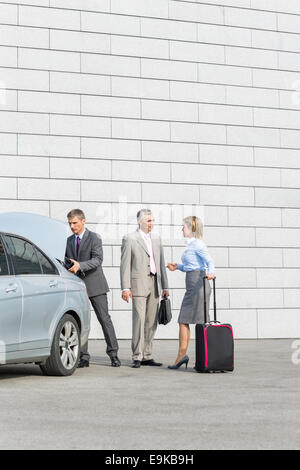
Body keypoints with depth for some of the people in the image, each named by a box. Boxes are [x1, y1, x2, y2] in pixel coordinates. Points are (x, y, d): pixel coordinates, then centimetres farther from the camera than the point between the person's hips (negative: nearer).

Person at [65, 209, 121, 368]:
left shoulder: (94, 238, -4)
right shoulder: (69, 240, 14)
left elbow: (98, 259, -17)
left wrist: (80, 265, -30)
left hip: (94, 285, -5)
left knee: (104, 319, -1)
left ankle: (113, 354, 7)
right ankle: (83, 357, 5)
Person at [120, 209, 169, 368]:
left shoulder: (156, 240, 17)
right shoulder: (129, 239, -1)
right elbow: (125, 265, -5)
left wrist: (165, 286, 12)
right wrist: (125, 288, -12)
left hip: (154, 284, 6)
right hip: (139, 284, -6)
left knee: (151, 323, 6)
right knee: (139, 321, -9)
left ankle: (147, 356, 12)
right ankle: (137, 358, -6)